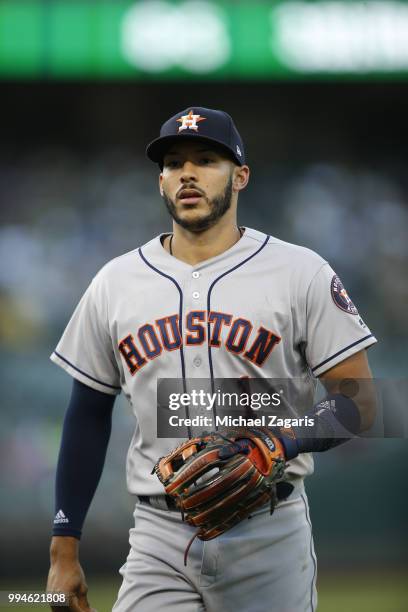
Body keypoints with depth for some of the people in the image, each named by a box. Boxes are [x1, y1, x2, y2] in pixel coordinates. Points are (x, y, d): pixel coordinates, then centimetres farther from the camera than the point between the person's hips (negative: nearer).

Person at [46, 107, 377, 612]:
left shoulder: (301, 273, 0)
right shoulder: (114, 284, 9)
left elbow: (360, 404, -2)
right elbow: (88, 418, 14)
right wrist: (63, 552, 9)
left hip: (269, 530, -2)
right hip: (158, 538, 2)